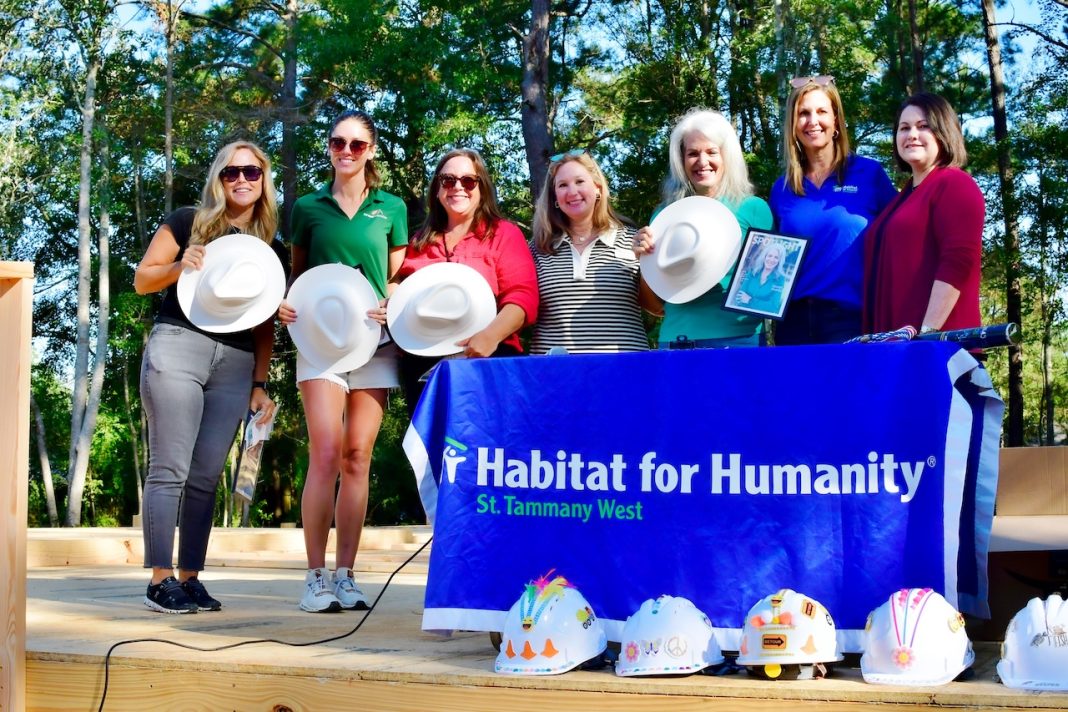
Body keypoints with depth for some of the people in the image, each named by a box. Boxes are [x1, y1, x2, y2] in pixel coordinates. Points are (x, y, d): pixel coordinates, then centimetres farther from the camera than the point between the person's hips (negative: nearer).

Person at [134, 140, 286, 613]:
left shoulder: (272, 249, 14)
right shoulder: (188, 222, 4)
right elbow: (141, 280, 4)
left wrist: (260, 385, 10)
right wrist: (179, 267, -15)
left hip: (235, 364, 4)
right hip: (178, 348, -4)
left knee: (206, 476, 5)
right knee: (170, 469, -7)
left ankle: (190, 578, 11)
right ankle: (160, 579, -4)